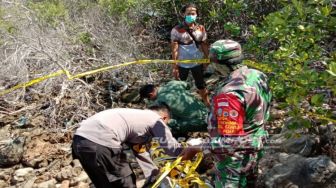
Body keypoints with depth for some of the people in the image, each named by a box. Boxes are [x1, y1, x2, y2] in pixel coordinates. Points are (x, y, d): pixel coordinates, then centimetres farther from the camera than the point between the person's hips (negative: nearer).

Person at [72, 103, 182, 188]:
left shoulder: (138, 117, 30)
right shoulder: (156, 120, 7)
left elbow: (140, 151, 35)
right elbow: (172, 148, 8)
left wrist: (154, 176, 41)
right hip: (100, 143, -9)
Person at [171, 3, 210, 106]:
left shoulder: (201, 29, -2)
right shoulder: (176, 30, -12)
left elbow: (204, 45, 6)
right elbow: (174, 49, -13)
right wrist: (174, 66, -15)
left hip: (197, 63, 3)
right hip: (182, 64, -2)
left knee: (201, 85, 17)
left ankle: (208, 105, 32)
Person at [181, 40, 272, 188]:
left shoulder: (229, 94, -34)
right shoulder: (257, 75, -6)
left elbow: (229, 141, -33)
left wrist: (196, 149, -27)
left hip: (236, 157, -8)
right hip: (254, 148, 8)